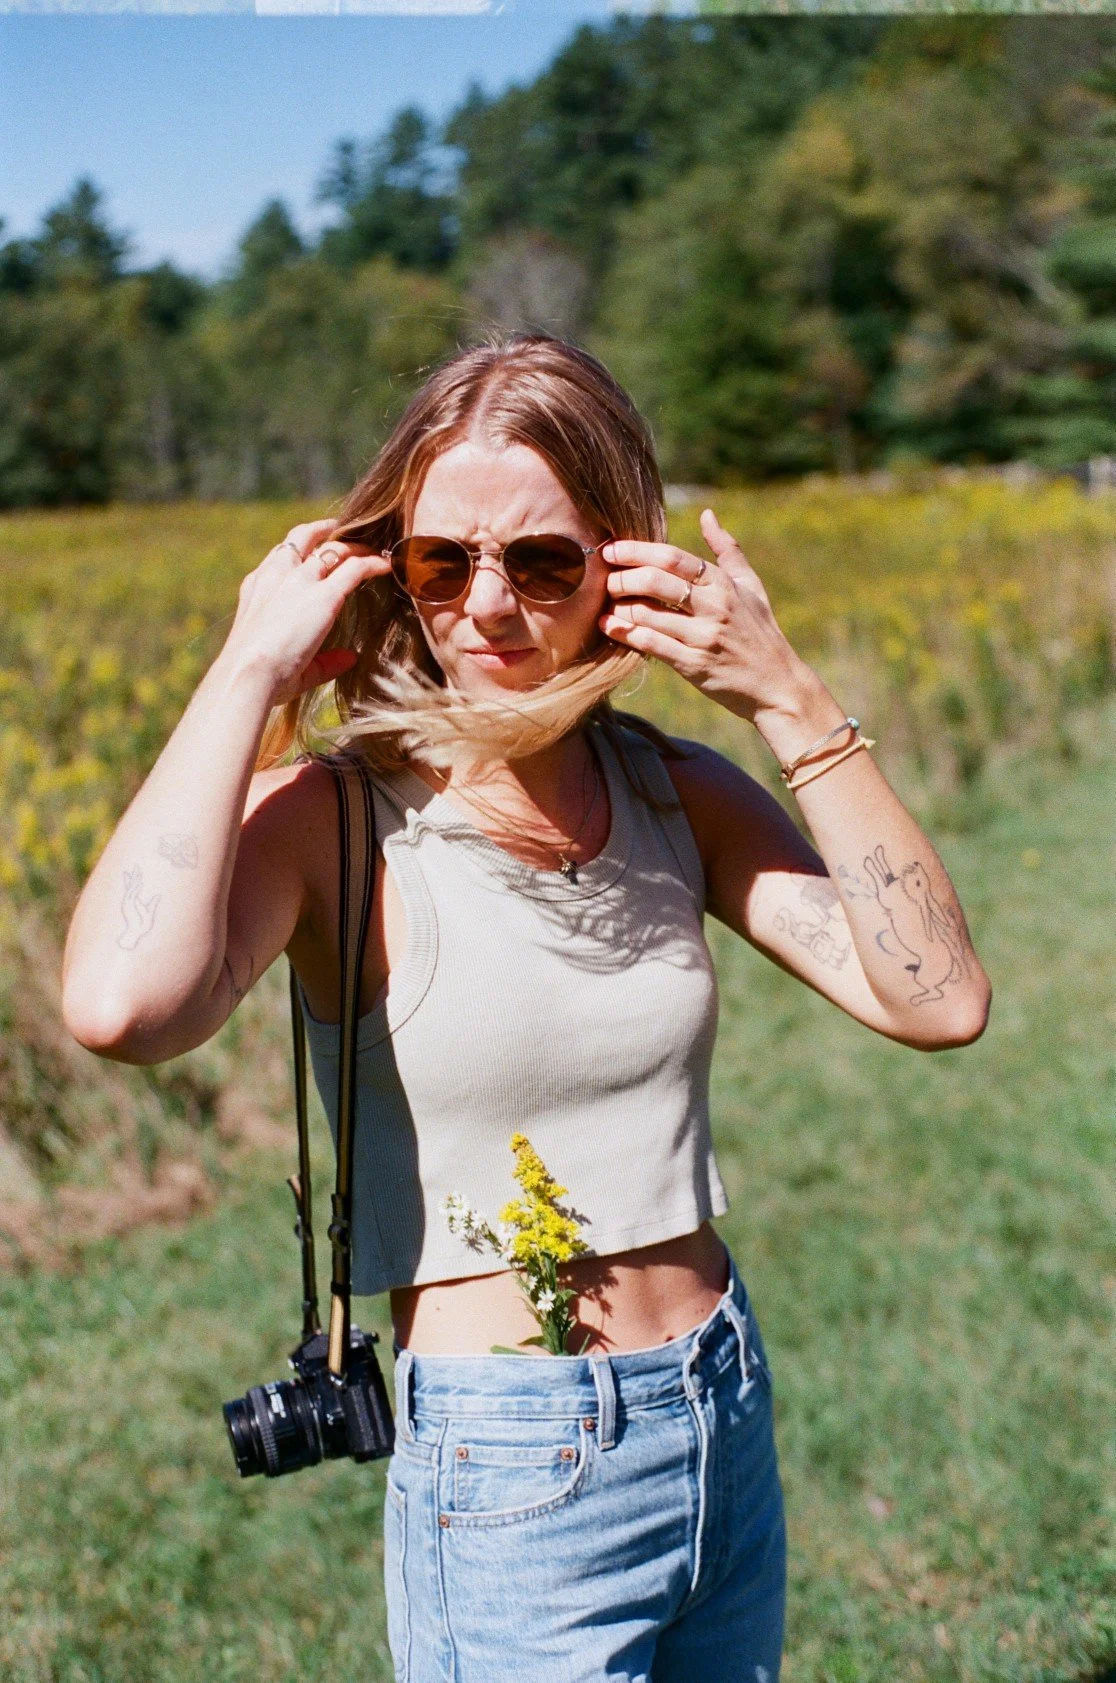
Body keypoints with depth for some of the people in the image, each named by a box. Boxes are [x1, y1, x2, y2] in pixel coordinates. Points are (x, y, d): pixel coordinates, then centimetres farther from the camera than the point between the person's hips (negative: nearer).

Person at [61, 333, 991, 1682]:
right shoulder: (333, 815, -15)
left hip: (725, 1420, 6)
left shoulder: (679, 793, -1)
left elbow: (939, 1000, -10)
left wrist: (790, 700, -15)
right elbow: (120, 1008, -35)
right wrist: (250, 673, -24)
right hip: (511, 1477, -5)